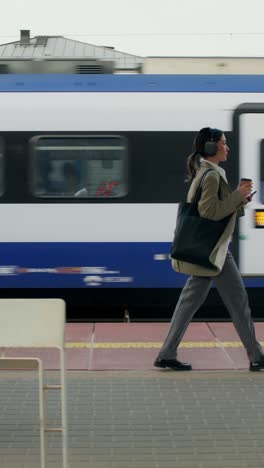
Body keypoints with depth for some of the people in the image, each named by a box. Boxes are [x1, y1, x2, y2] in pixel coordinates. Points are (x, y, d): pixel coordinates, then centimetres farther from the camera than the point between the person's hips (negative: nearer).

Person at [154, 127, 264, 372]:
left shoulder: (205, 173, 16)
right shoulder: (211, 175, -16)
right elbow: (211, 211, -22)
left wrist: (240, 197, 8)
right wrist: (238, 196, -16)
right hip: (212, 250, -10)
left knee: (191, 300, 9)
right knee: (238, 299, -2)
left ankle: (167, 354, 9)